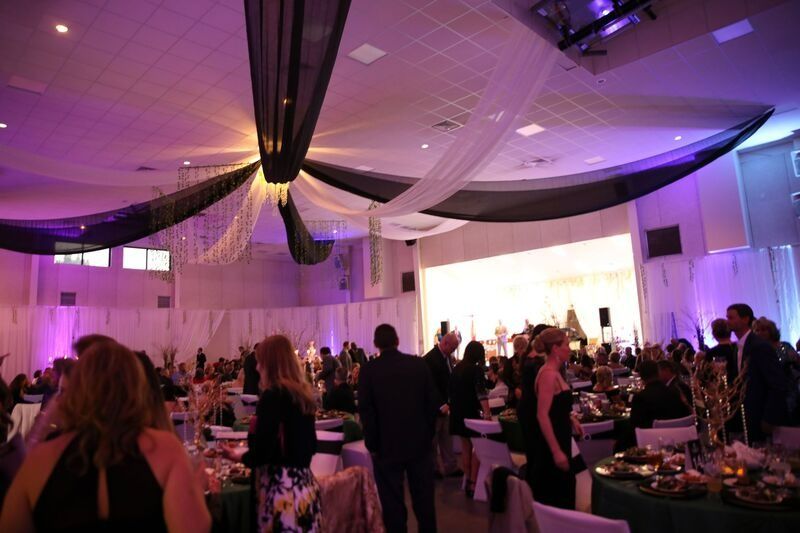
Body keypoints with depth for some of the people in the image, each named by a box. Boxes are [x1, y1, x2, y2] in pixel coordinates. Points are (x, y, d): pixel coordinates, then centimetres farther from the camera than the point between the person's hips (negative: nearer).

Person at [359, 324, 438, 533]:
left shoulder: (369, 370, -10)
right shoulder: (419, 364, -3)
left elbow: (365, 410, -10)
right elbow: (434, 401, -1)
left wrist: (372, 443, -1)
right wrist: (428, 433, 9)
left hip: (387, 446, -2)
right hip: (420, 442, 2)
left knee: (393, 502, 9)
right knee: (424, 499, 15)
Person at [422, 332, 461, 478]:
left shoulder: (447, 357, 7)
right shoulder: (430, 358, -20)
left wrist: (447, 402, 4)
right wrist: (441, 405, -21)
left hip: (444, 405, 8)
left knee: (446, 438, 15)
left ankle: (451, 467, 24)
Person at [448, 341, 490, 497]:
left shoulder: (457, 368, 7)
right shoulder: (476, 369, -12)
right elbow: (481, 392, -25)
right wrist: (487, 413, -33)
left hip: (458, 413, 7)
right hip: (471, 413, -7)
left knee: (466, 447, 16)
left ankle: (467, 481, 22)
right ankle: (473, 484, 0)